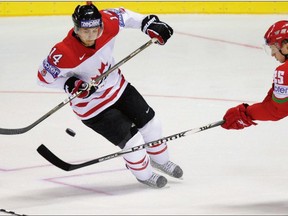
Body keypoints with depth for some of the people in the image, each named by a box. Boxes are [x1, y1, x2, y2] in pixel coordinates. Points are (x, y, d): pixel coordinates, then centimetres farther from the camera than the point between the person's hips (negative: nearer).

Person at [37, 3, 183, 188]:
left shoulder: (107, 23, -22)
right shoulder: (64, 53, -35)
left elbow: (122, 15, 1)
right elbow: (44, 76, -21)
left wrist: (148, 24, -4)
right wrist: (69, 84, -31)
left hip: (118, 87, 6)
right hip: (92, 105, -6)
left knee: (151, 124, 17)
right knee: (132, 141, -6)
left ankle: (161, 160, 46)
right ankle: (144, 174, 25)